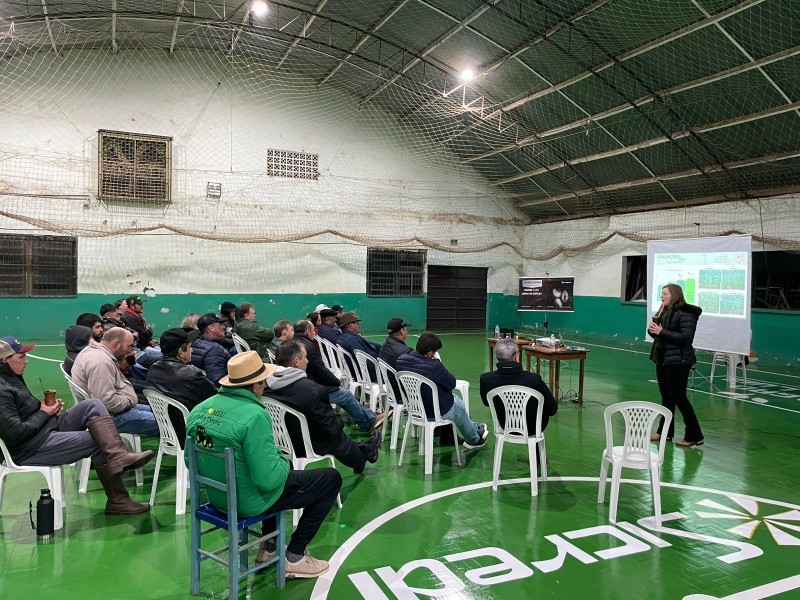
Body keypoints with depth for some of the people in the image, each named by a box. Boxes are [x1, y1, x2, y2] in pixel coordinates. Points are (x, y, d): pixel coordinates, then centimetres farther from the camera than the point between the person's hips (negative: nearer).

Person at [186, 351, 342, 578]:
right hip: (251, 501, -8)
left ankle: (268, 549, 34)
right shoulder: (254, 415, -27)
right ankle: (294, 557, 14)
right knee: (331, 479, 6)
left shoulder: (199, 410, -4)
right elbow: (268, 479, -29)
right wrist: (284, 463, -6)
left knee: (275, 461, 35)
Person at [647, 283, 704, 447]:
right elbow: (656, 333, 18)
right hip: (662, 360, 9)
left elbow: (687, 337, -24)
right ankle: (665, 432, 22)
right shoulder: (664, 312, 11)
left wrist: (662, 332, -24)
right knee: (666, 397, 13)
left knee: (678, 397, -6)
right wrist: (652, 329, -4)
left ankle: (694, 436, 4)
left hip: (678, 362, -8)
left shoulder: (685, 313, -15)